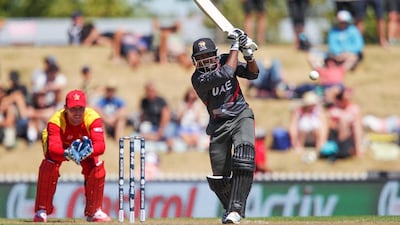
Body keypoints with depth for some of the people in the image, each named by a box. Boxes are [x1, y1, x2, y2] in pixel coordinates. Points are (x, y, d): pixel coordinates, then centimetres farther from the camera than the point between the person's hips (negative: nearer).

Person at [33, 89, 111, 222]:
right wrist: (67, 154, -72)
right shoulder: (55, 121, -38)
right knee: (48, 168, -28)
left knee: (97, 169, -19)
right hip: (61, 147, -2)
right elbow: (53, 149, -50)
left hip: (84, 146, 2)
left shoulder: (93, 118, -34)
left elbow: (100, 145, -43)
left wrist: (89, 150, -67)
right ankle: (41, 211, -15)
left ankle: (94, 211, 1)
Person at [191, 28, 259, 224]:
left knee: (243, 156, -28)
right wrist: (235, 46, -21)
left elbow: (253, 74, 1)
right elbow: (226, 74, -28)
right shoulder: (198, 79, -16)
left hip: (241, 117, 0)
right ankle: (230, 207, 34)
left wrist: (248, 53, -17)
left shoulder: (225, 60, -2)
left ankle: (236, 208, -31)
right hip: (219, 125, 0)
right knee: (219, 178, 3)